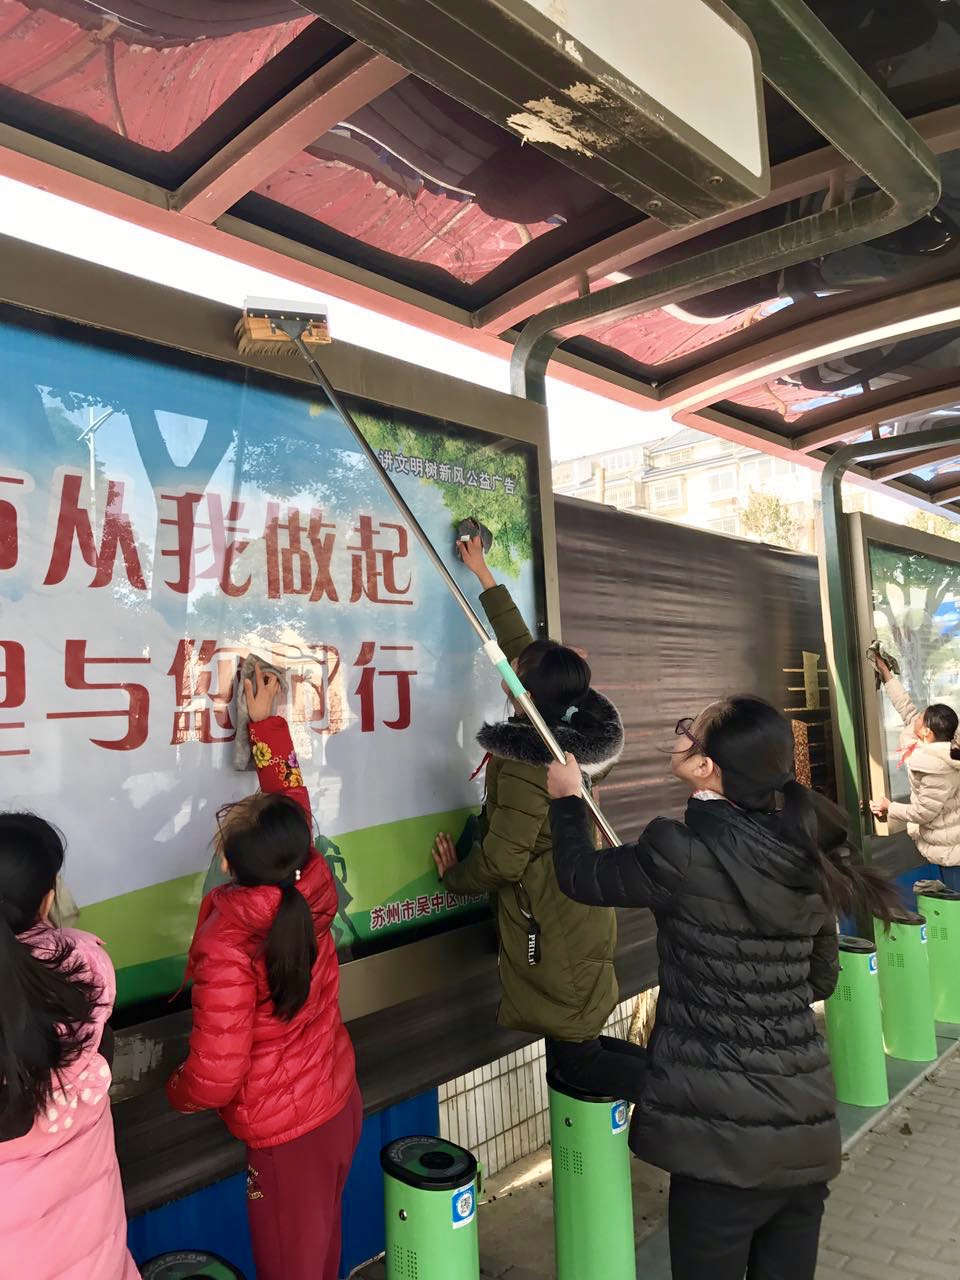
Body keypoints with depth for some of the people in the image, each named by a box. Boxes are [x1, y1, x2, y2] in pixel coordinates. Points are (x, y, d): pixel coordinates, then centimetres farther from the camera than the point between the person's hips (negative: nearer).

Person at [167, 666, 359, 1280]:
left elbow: (216, 1076, -24)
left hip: (285, 1133, -5)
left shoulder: (227, 945, -30)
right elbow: (291, 804, 2)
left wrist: (177, 1092, 0)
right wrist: (266, 721, 9)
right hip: (340, 1099, 6)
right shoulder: (313, 894, -15)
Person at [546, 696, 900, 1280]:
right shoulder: (810, 859, -1)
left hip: (725, 1136, -5)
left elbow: (581, 875, -2)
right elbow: (820, 979, 12)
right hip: (807, 1127, 6)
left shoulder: (683, 856, -19)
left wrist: (568, 797, 14)